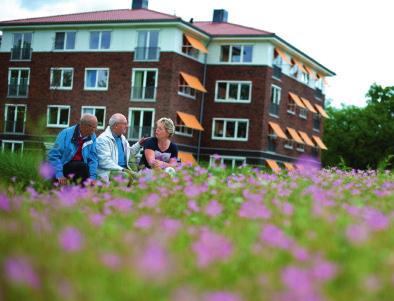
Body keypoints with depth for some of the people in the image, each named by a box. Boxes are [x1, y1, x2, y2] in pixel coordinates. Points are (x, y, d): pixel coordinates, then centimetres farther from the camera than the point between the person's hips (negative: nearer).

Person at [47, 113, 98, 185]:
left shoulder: (92, 137, -1)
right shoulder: (66, 134, -12)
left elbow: (93, 159, 1)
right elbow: (54, 155, -13)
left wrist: (92, 177, -13)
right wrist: (59, 175, -22)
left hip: (80, 167, 4)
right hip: (64, 167, -4)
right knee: (83, 166, -30)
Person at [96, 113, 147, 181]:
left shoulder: (122, 138, 16)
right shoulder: (103, 139, -10)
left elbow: (129, 152, 33)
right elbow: (105, 161, -20)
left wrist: (139, 144, 19)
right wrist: (122, 170, -25)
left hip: (124, 169, 7)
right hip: (110, 172, -7)